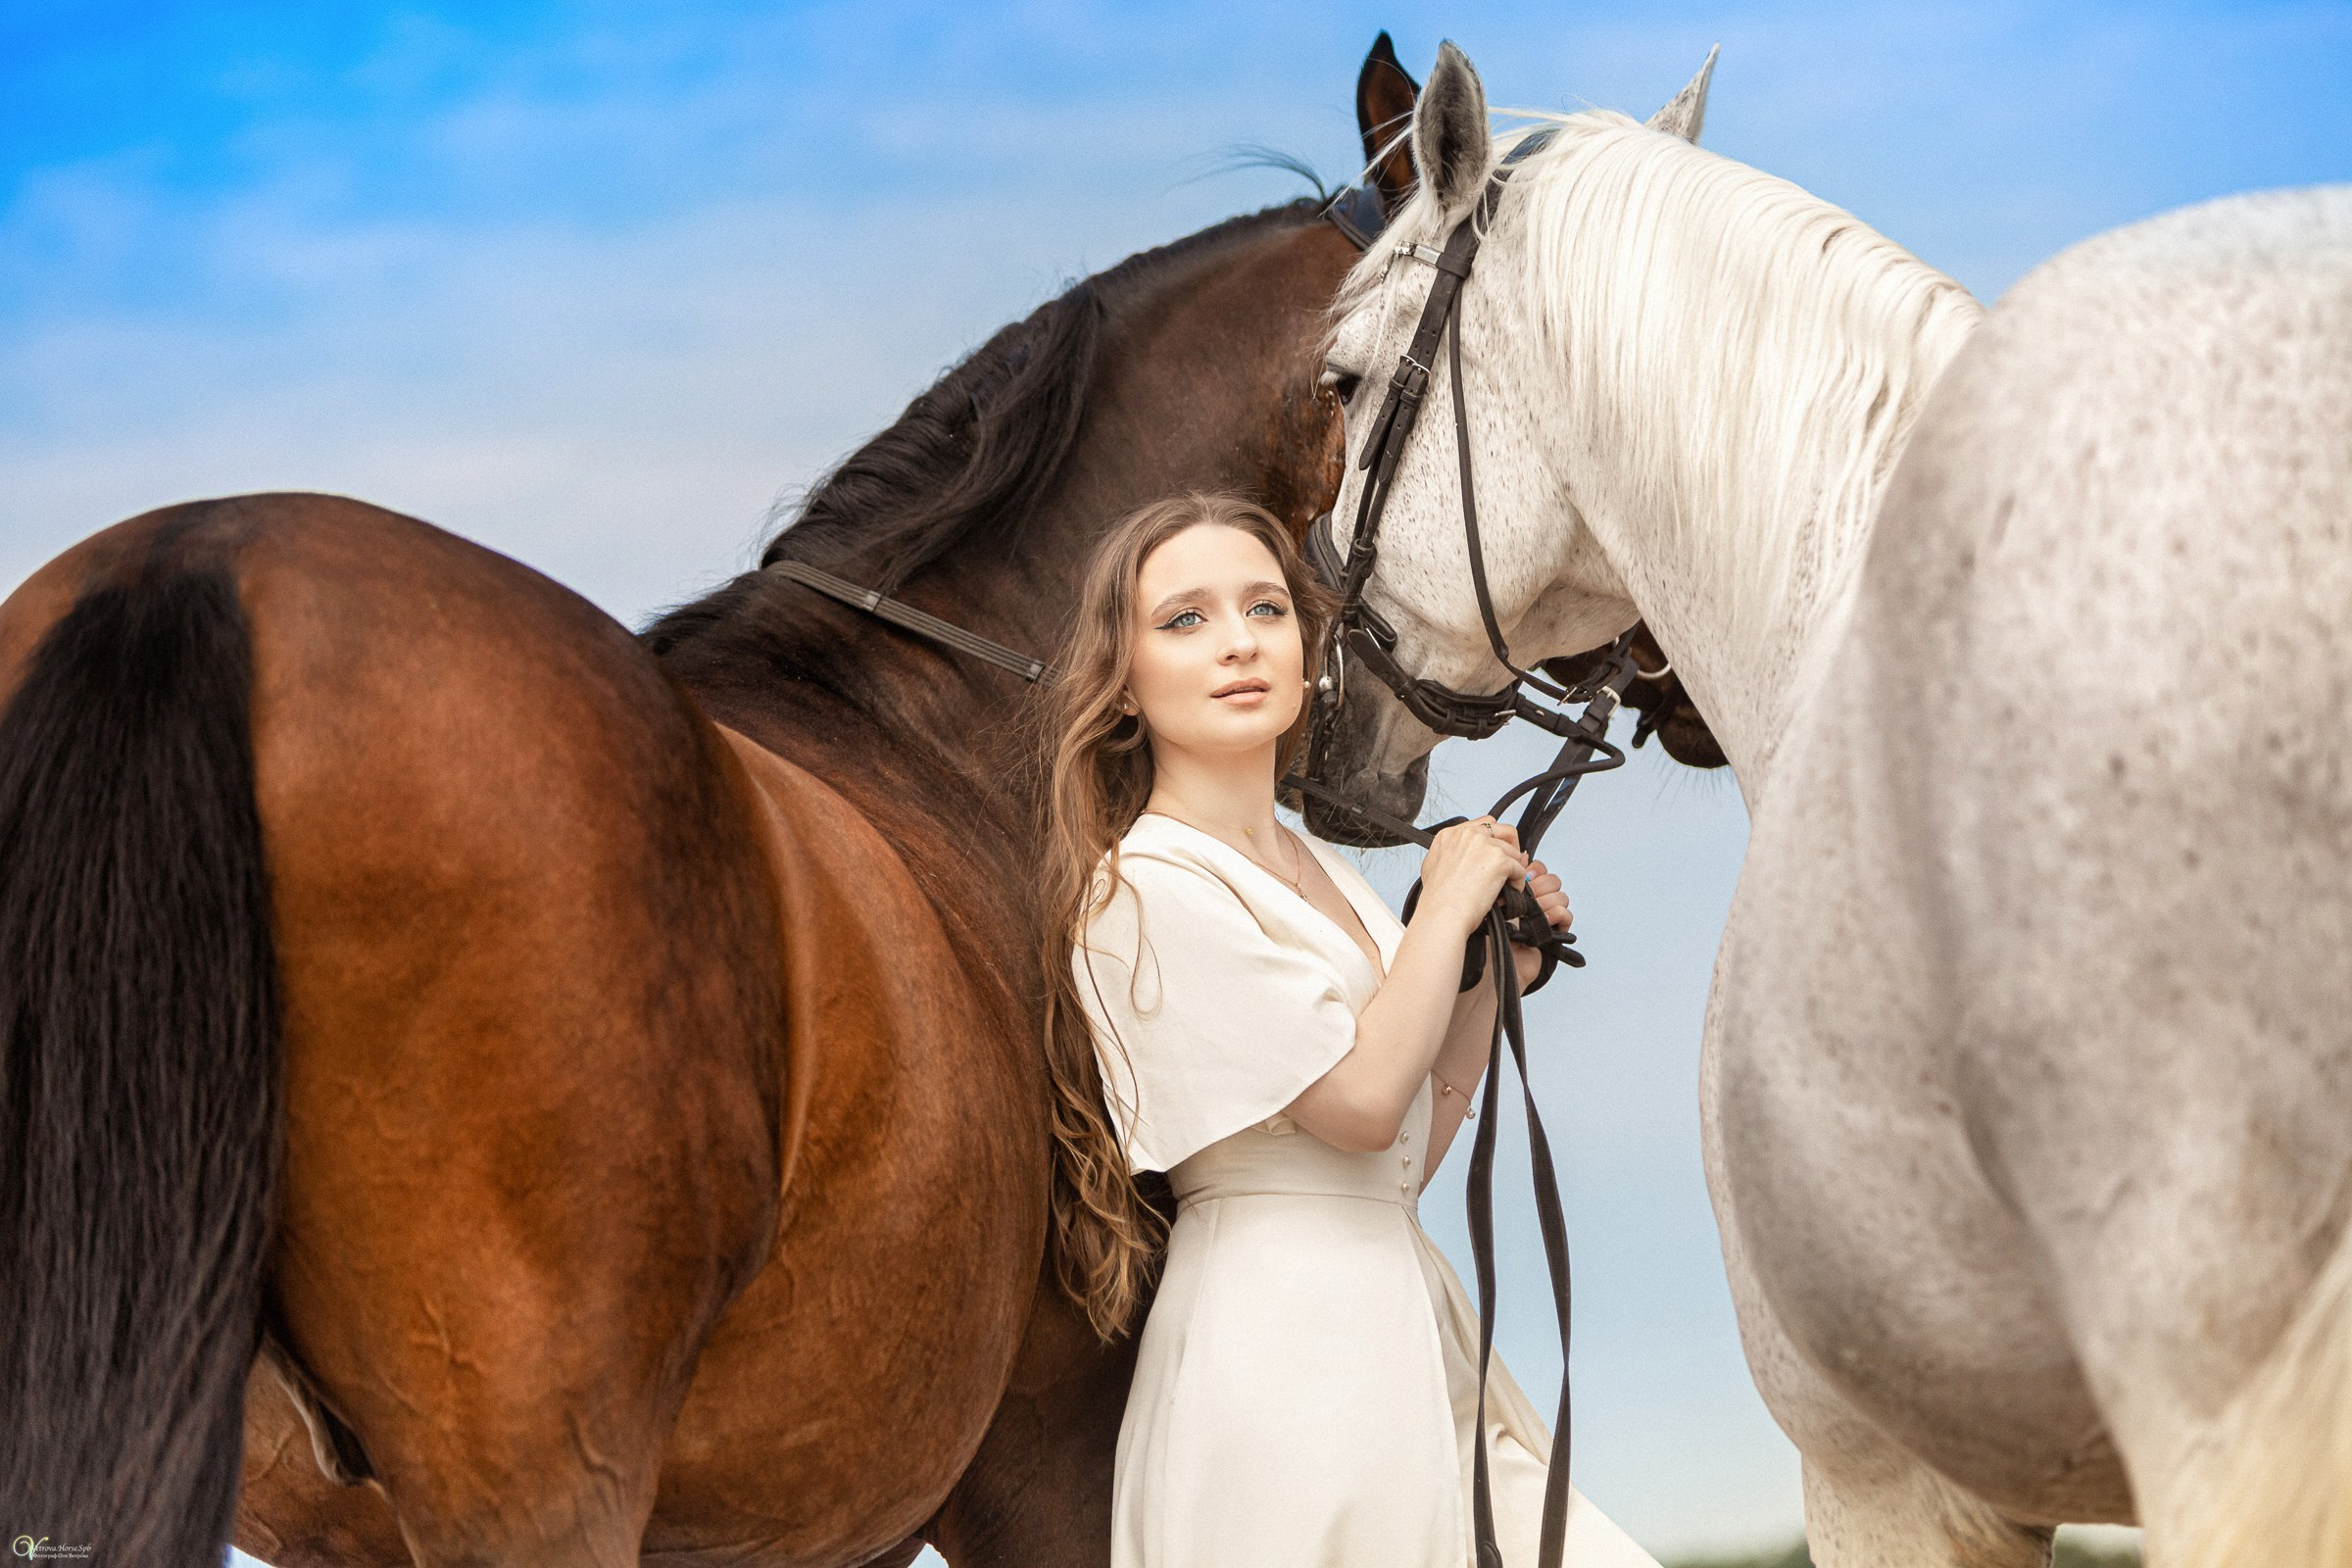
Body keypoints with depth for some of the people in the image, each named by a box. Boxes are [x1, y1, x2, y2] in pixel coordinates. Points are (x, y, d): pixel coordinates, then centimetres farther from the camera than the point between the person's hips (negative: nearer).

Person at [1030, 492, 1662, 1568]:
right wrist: (1449, 907, -4)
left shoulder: (1327, 875, 15)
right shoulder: (1144, 888, -11)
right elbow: (1362, 1102, -16)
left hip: (1409, 1323, 8)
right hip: (1281, 1341, -8)